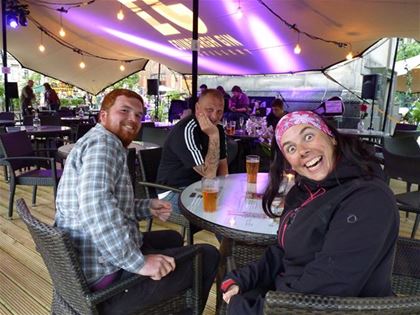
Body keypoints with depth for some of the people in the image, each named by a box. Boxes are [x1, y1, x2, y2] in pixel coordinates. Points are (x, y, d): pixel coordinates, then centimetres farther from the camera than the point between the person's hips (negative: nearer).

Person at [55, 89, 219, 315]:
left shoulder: (101, 143, 14)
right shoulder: (103, 142, -18)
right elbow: (96, 206, -35)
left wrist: (147, 207, 7)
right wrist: (138, 262, -31)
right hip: (106, 274, -11)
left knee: (173, 238, 28)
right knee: (208, 256, -3)